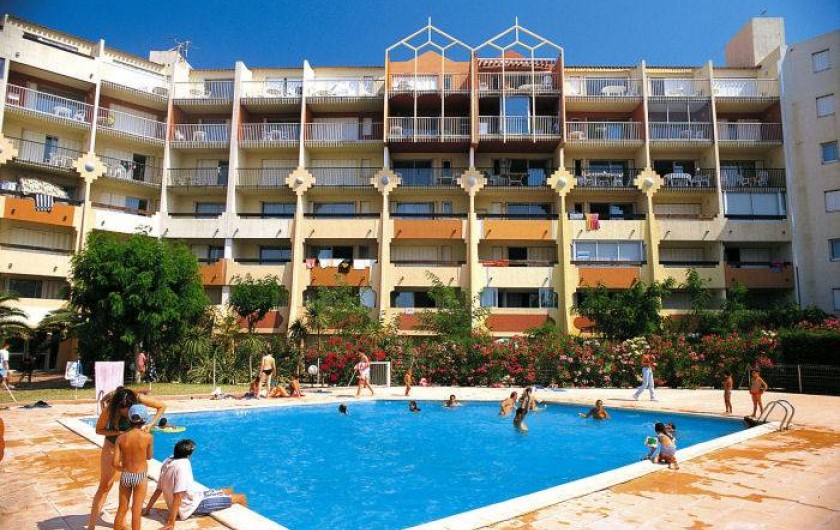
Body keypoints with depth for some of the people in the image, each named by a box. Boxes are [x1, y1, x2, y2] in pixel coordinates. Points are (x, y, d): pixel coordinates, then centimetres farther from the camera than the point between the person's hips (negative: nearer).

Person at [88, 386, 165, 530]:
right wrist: (118, 433, -32)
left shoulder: (139, 398, -29)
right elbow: (99, 430, -16)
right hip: (112, 445, -2)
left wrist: (150, 424, -28)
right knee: (105, 485, -1)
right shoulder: (109, 408, -31)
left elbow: (162, 406, -16)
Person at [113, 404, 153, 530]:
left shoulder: (121, 437, -10)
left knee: (122, 509, 17)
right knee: (136, 510, 8)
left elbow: (115, 463, -10)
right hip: (140, 477, -2)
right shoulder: (148, 437, -14)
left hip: (125, 476, 2)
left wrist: (123, 469, 10)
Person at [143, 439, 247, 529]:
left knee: (228, 492, 21)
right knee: (240, 497, -1)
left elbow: (158, 490, 3)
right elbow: (177, 495, -30)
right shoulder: (183, 464, -27)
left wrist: (147, 509, 13)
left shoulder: (167, 462, -1)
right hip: (190, 506, -9)